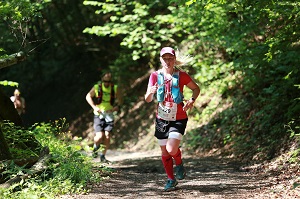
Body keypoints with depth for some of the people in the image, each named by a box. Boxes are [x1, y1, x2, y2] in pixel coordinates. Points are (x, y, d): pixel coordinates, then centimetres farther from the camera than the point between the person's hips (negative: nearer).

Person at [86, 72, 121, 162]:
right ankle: (95, 147, 19)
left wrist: (114, 108, -11)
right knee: (100, 136, -14)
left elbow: (118, 101, 8)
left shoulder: (115, 89, 1)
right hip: (99, 114, -2)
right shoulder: (97, 87, -4)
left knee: (107, 136, -7)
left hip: (109, 115, 2)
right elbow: (88, 96, 4)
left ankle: (102, 156, 6)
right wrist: (94, 107, -8)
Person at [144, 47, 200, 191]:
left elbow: (196, 88, 8)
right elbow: (147, 100, -5)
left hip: (178, 119, -3)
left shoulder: (181, 76, -7)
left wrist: (192, 100, -12)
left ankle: (179, 165, 15)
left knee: (171, 149, -18)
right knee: (165, 152, 8)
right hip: (161, 119, 3)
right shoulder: (155, 76, -2)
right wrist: (150, 92, -29)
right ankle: (171, 179, 26)